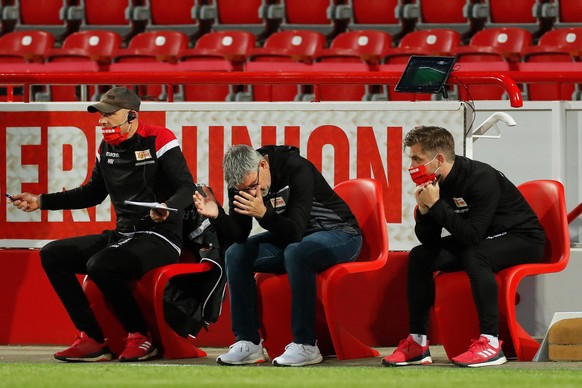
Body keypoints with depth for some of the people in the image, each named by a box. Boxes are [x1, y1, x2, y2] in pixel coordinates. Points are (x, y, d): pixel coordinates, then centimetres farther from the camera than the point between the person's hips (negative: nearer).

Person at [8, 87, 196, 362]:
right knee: (52, 255, -1)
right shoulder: (107, 148, 12)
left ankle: (141, 336, -13)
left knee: (100, 265, -33)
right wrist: (41, 202, 20)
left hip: (160, 238, -9)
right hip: (122, 236, 9)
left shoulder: (158, 140, -10)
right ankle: (93, 339, -5)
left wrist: (167, 207, -38)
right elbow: (92, 194, 24)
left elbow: (187, 187, -16)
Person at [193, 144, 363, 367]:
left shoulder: (297, 169, -28)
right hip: (291, 238, 7)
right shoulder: (243, 182, -9)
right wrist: (217, 216, -29)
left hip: (339, 234, -7)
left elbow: (295, 232, -33)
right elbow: (237, 236, -10)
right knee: (236, 254, -10)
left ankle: (305, 346, -30)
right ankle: (248, 343, -9)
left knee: (296, 252, -37)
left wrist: (264, 214, -48)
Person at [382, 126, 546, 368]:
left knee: (474, 255, -37)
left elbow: (473, 234, -35)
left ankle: (491, 343, -36)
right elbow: (428, 240, -1)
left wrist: (436, 205, -30)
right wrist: (423, 209, -20)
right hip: (480, 240, 8)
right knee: (419, 256, -5)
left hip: (523, 238, -8)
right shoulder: (436, 183, -4)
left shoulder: (480, 178, -27)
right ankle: (417, 343, -4)